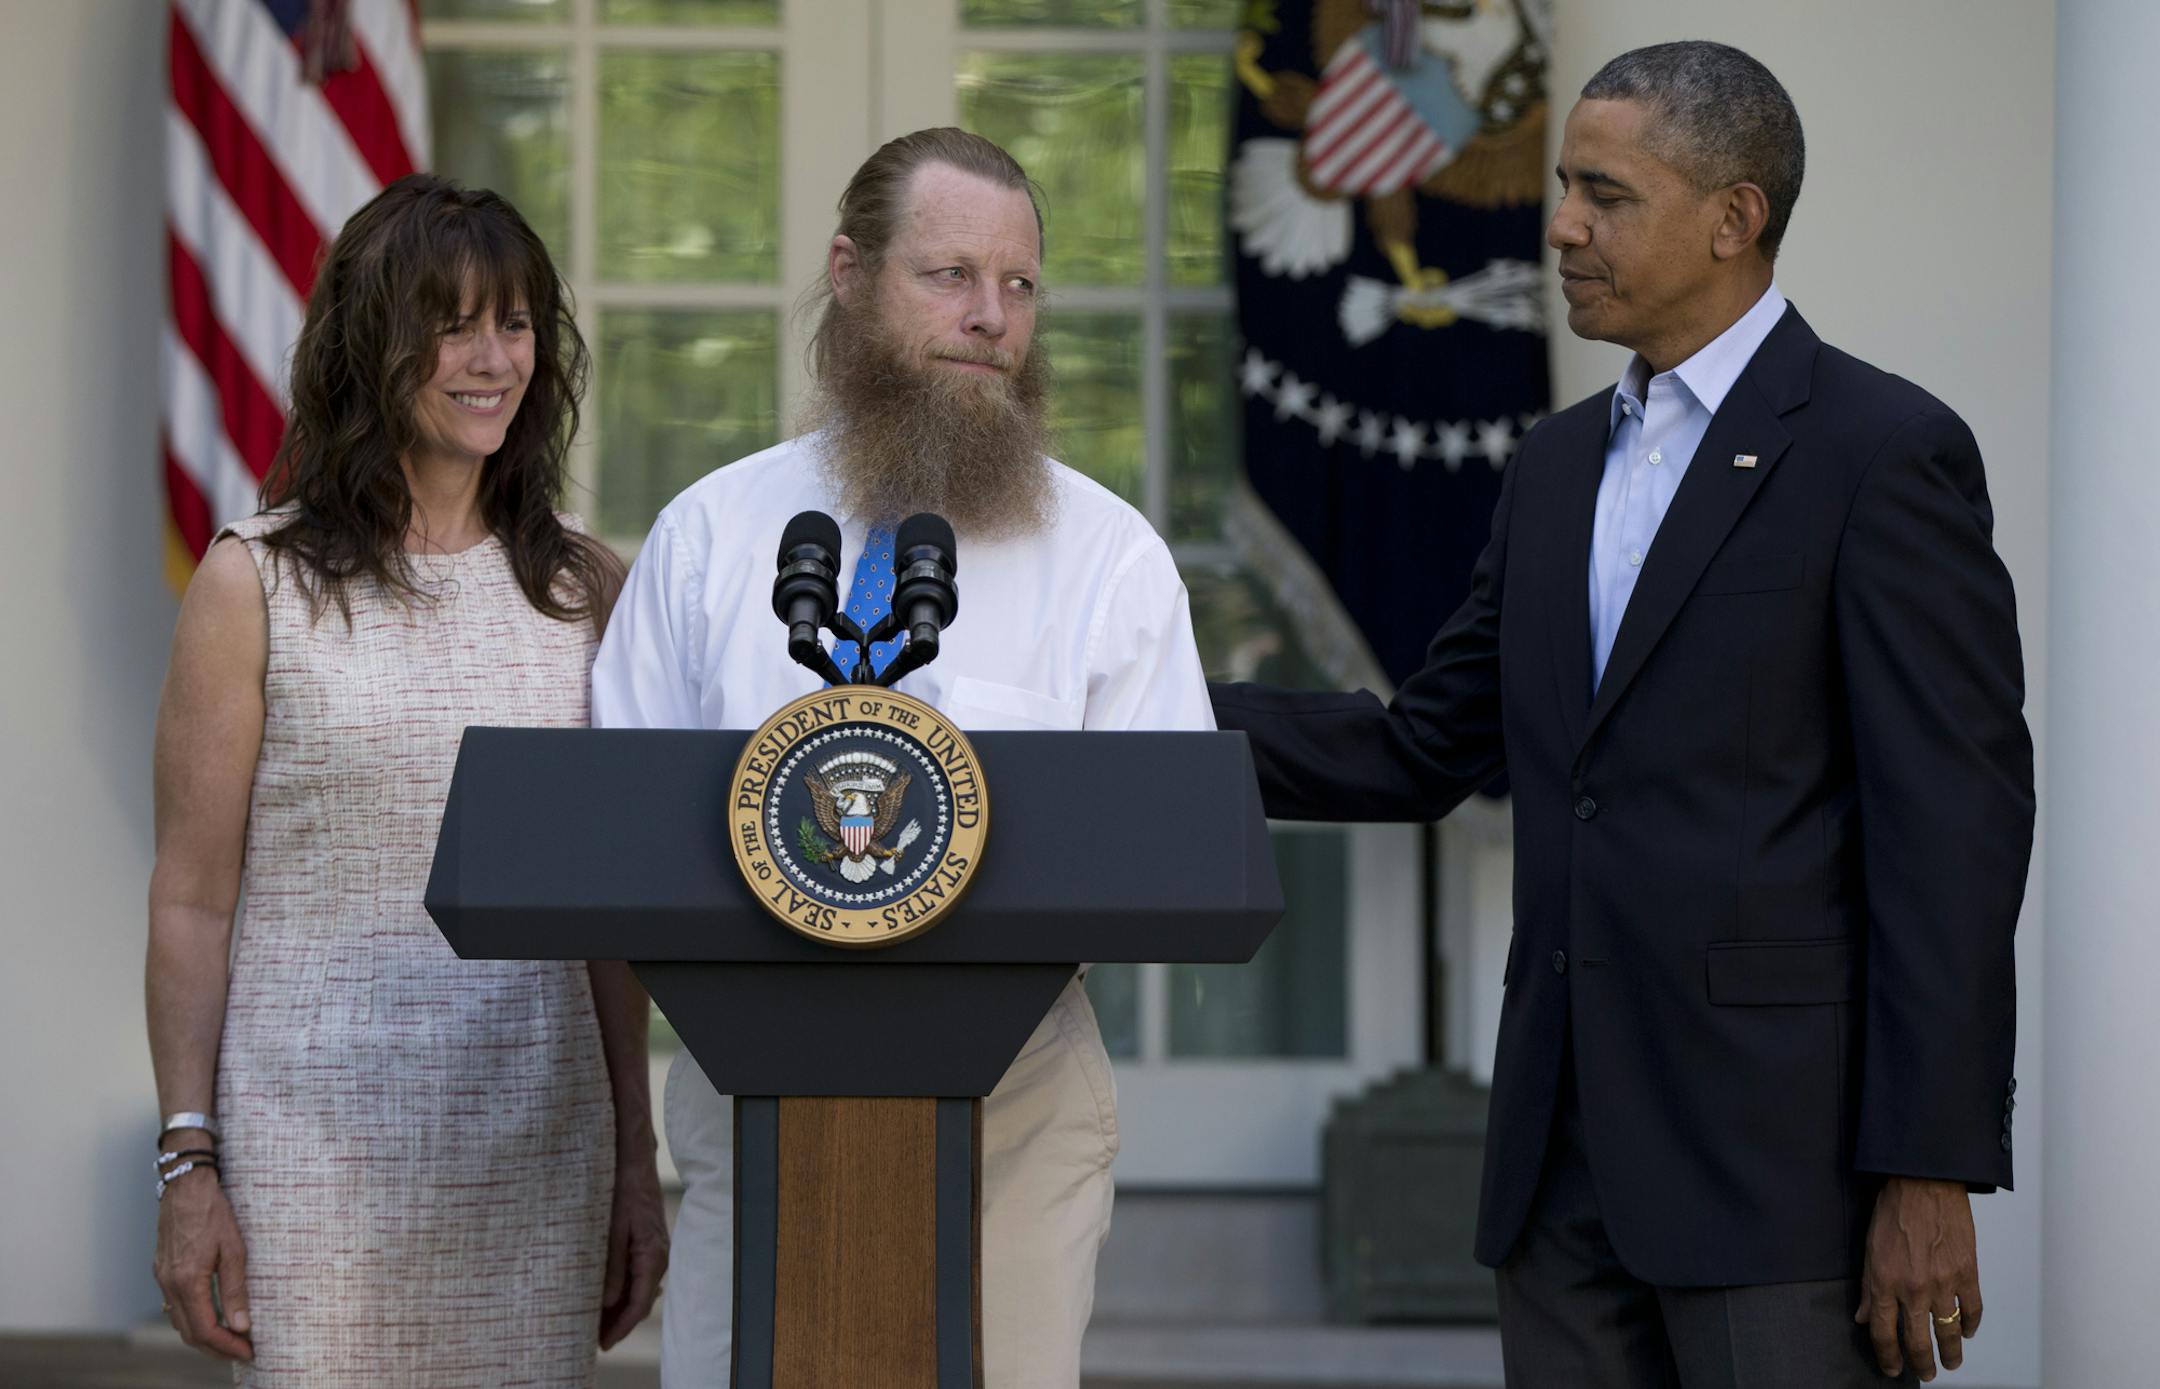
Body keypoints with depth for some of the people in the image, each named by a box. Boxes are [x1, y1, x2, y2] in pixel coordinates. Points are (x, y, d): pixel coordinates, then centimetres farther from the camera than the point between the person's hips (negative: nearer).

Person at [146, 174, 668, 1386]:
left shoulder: (583, 589, 9)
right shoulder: (256, 587, -1)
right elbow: (191, 902, -1)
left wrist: (636, 1163, 10)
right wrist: (188, 1164, -6)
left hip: (540, 1142, 3)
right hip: (324, 1139, -3)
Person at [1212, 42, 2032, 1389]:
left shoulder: (1884, 451, -7)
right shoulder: (1562, 466, 17)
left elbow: (1956, 824, -12)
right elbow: (1424, 751, 19)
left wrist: (1930, 1173, -16)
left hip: (1779, 1149, -7)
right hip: (1569, 1151, 7)